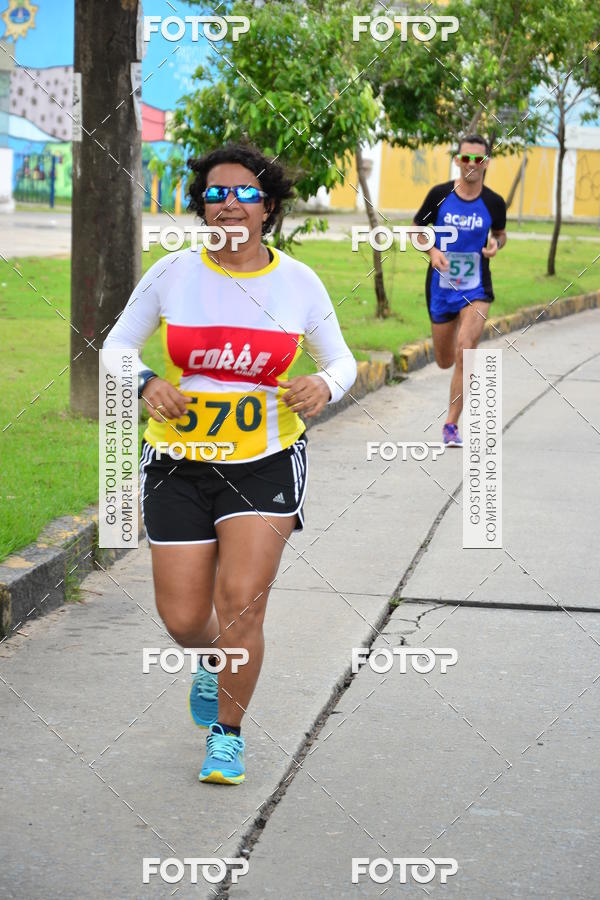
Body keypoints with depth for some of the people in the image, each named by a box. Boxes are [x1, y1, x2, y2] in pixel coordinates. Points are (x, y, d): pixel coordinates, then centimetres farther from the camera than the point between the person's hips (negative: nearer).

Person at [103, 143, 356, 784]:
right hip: (179, 465, 1)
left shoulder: (298, 282, -1)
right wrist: (146, 385, -15)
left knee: (241, 604, -12)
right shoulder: (172, 274, -3)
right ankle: (211, 660, 39)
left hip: (266, 465, -1)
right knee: (183, 619, 0)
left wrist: (325, 386, -14)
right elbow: (117, 345, 6)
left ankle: (228, 733, 11)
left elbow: (341, 359, 9)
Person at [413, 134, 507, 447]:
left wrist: (496, 244, -9)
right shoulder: (439, 195, -6)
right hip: (441, 288, 1)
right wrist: (432, 251, -12)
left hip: (476, 289, -1)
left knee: (465, 351, -21)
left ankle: (451, 426, -12)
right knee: (445, 361, 12)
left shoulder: (494, 203, -4)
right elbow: (417, 228, 6)